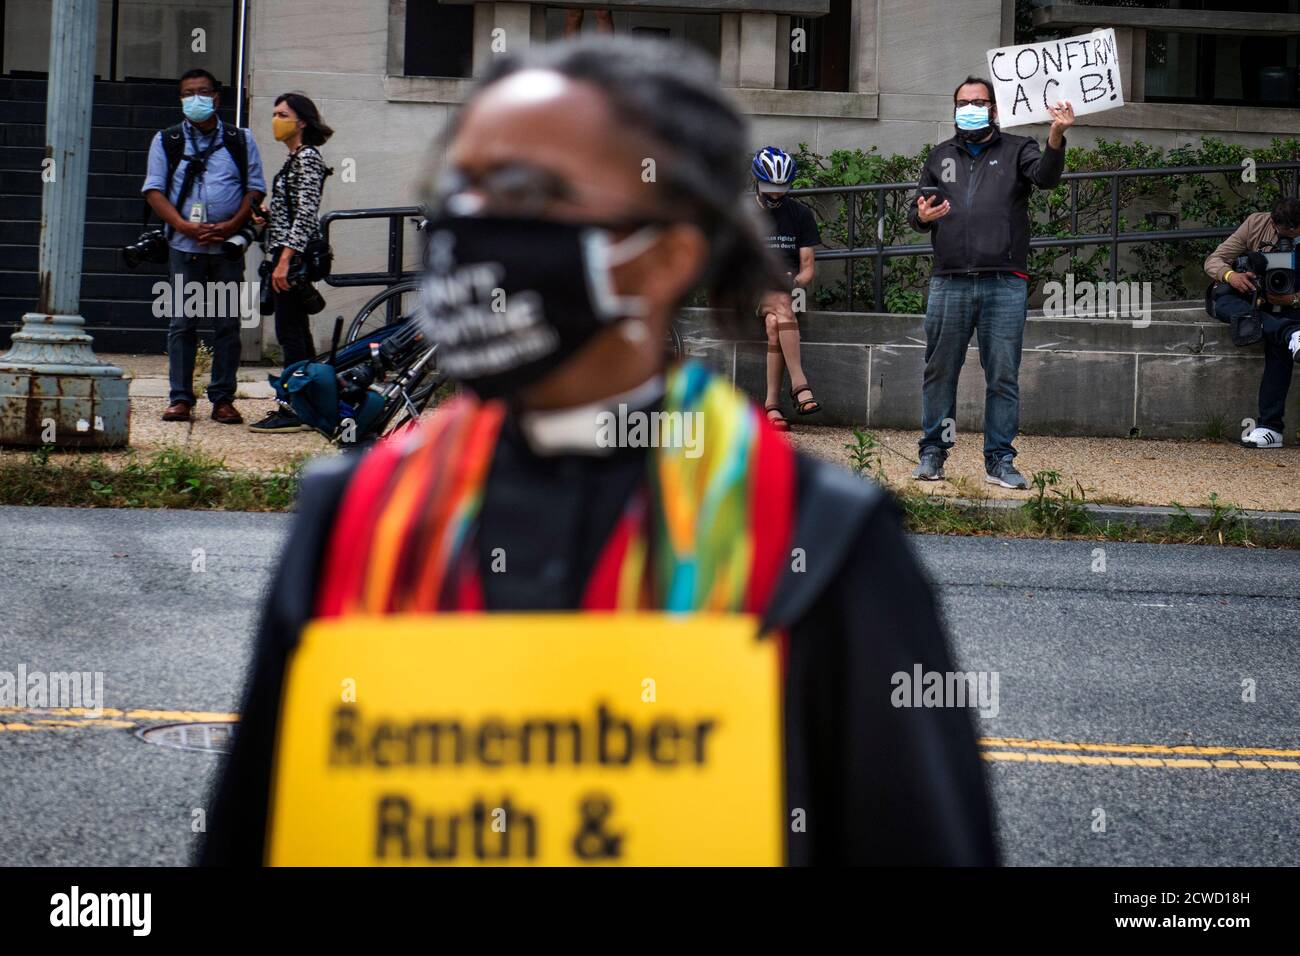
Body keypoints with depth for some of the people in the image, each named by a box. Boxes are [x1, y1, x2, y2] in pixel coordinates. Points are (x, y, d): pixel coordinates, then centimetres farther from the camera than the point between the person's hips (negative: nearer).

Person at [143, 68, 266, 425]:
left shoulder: (241, 140, 11)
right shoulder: (166, 141, 10)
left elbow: (255, 189, 7)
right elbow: (154, 191, 3)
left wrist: (230, 226, -9)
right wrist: (186, 227, -12)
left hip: (229, 246, 0)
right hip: (184, 247, 0)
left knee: (228, 324, 0)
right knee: (182, 323, -1)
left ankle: (223, 399, 6)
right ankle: (180, 398, 3)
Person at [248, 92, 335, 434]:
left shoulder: (307, 157, -12)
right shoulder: (295, 159, 18)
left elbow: (306, 213, -19)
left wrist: (284, 261, -23)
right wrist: (268, 216, 6)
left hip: (294, 256, -10)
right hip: (287, 255, 10)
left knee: (290, 333, -10)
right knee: (297, 334, 11)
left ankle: (295, 411, -10)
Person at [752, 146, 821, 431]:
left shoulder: (801, 215, 12)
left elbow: (807, 269, 9)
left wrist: (795, 281, -14)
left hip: (786, 288, 2)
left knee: (774, 324, -32)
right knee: (782, 307, -36)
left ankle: (772, 404, -32)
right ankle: (799, 384, -44)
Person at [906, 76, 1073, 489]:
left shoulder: (1016, 150, 10)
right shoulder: (940, 157, 19)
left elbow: (1045, 176, -11)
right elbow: (915, 211, 21)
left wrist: (1056, 137, -30)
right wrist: (921, 216, -4)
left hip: (1005, 284, -2)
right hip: (949, 284, 2)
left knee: (1003, 377, -1)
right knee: (940, 372, 5)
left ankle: (999, 459, 5)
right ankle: (933, 453, 14)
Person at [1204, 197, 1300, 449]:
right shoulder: (1256, 223, -4)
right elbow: (1213, 261, -5)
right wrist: (1230, 275, -28)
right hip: (1249, 300, 2)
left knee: (1279, 344, -36)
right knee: (1223, 302, -33)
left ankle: (1270, 427, -38)